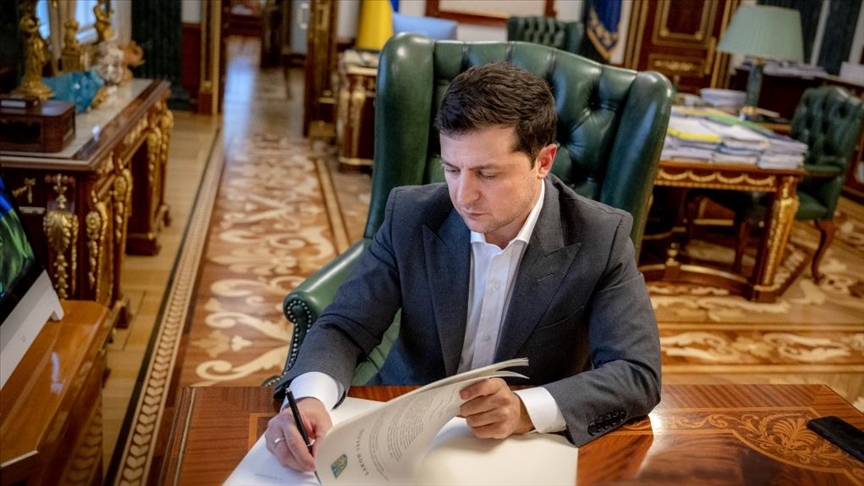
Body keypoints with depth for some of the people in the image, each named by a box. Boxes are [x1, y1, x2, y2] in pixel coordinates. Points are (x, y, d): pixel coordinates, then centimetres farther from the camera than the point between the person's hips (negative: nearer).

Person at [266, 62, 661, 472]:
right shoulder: (410, 216, -9)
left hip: (528, 450, 1)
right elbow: (346, 327, -8)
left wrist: (526, 410, -33)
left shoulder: (601, 239, -13)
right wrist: (310, 397, -30)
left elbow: (638, 374, -17)